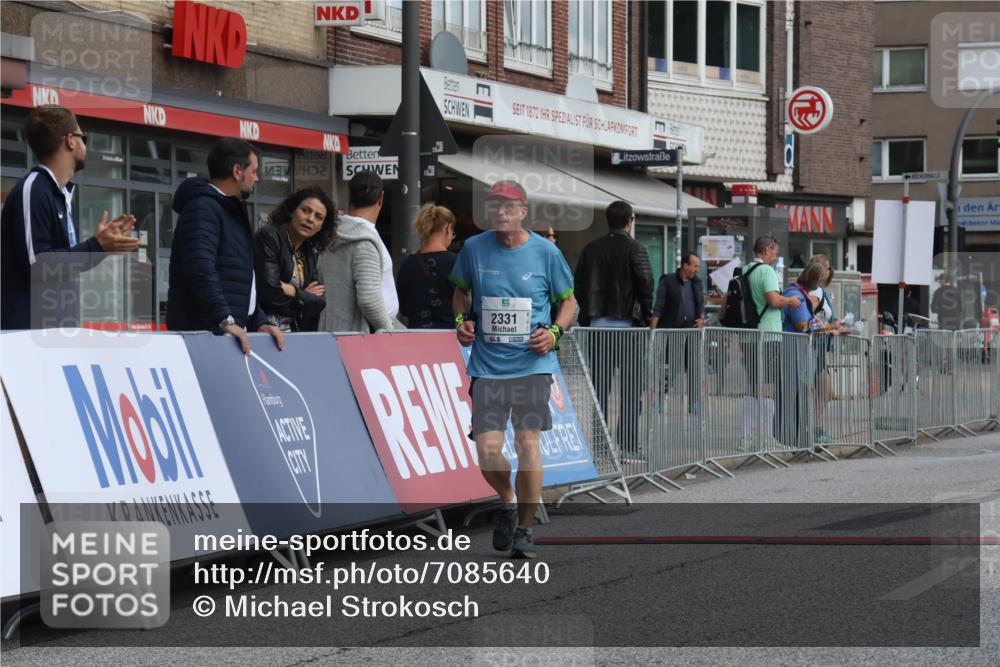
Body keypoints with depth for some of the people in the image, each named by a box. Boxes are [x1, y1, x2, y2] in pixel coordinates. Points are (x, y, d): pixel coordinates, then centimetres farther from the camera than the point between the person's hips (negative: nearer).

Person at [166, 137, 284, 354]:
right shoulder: (202, 208, -9)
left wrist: (259, 322, 14)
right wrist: (225, 320, -29)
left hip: (230, 331, 9)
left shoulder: (232, 211, 24)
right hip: (203, 333, -9)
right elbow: (201, 270, -23)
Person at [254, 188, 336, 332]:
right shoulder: (269, 237, -6)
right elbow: (270, 292, -15)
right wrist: (305, 296, -1)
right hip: (266, 329, -6)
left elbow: (320, 301, 6)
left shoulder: (311, 253, 15)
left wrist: (293, 292, -9)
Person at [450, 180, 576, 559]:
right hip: (487, 365, 1)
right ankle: (508, 502, 27)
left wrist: (554, 332, -7)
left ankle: (525, 529, 8)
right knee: (487, 450, -7)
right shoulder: (474, 249, 3)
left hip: (532, 363, -1)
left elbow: (568, 300, 10)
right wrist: (461, 321, 2)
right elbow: (461, 291, 21)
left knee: (528, 442, -9)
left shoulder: (546, 253, -1)